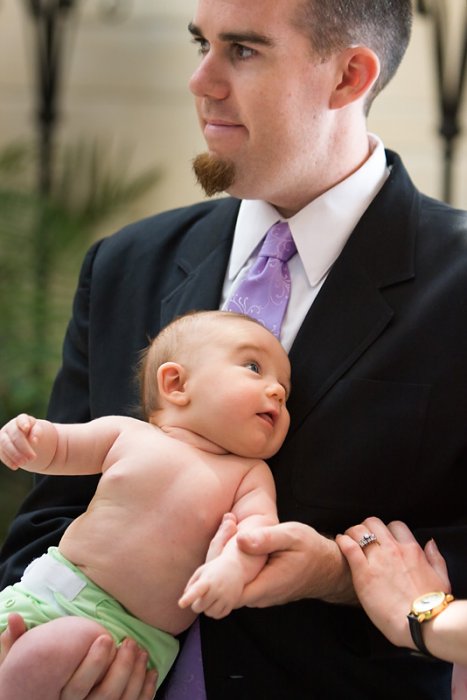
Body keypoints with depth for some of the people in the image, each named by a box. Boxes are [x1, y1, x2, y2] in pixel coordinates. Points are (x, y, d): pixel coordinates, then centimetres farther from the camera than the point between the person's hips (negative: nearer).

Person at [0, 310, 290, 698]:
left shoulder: (249, 474, 4)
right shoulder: (128, 434, 7)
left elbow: (259, 523, -11)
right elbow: (59, 447, 17)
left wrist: (232, 565, -33)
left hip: (134, 631, -3)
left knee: (47, 652, -29)